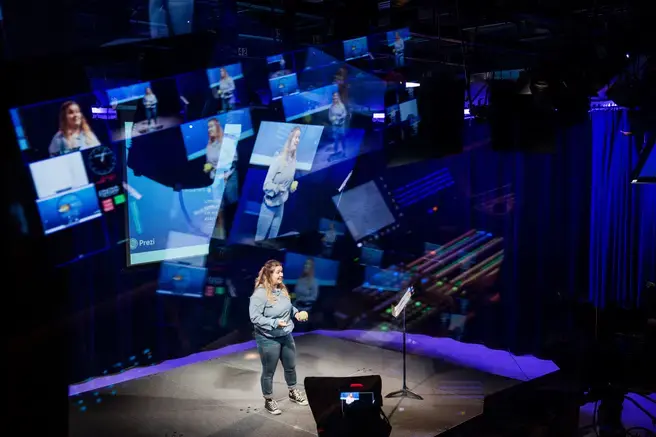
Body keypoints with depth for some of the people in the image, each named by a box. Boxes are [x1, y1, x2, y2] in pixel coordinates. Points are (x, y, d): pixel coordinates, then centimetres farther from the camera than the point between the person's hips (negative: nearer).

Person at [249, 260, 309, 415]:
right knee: (268, 371, 8)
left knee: (290, 367, 22)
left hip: (286, 336, 8)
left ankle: (293, 393, 44)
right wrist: (275, 323, -30)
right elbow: (255, 317, -25)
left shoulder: (282, 289, -1)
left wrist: (296, 313, -1)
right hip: (268, 339, -8)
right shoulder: (260, 294, -24)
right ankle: (269, 401, 26)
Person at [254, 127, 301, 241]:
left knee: (272, 238, 15)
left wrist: (293, 186, -6)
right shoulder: (279, 160, -20)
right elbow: (266, 184, -18)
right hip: (270, 204, -6)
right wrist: (278, 188, -34)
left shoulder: (294, 161, -1)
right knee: (260, 237, 5)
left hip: (281, 204, 6)